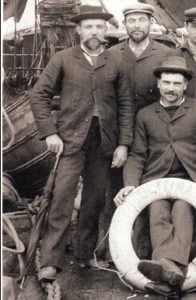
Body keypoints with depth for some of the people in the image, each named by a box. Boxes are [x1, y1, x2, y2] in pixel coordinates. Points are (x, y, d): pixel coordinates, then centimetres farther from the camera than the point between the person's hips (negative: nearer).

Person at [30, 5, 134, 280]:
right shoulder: (63, 59, 3)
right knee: (62, 198, -9)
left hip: (104, 142, 3)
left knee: (95, 200, 10)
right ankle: (50, 261, -4)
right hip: (72, 139, -2)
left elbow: (125, 105, 9)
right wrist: (49, 132, -5)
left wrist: (124, 143, 3)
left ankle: (89, 254, 25)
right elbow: (39, 95, 3)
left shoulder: (114, 64, 7)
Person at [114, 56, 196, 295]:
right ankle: (172, 270, -50)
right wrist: (130, 184, -4)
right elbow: (137, 156, 14)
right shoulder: (145, 115, 18)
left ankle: (168, 264, -54)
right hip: (156, 179, 1)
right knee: (158, 214, -30)